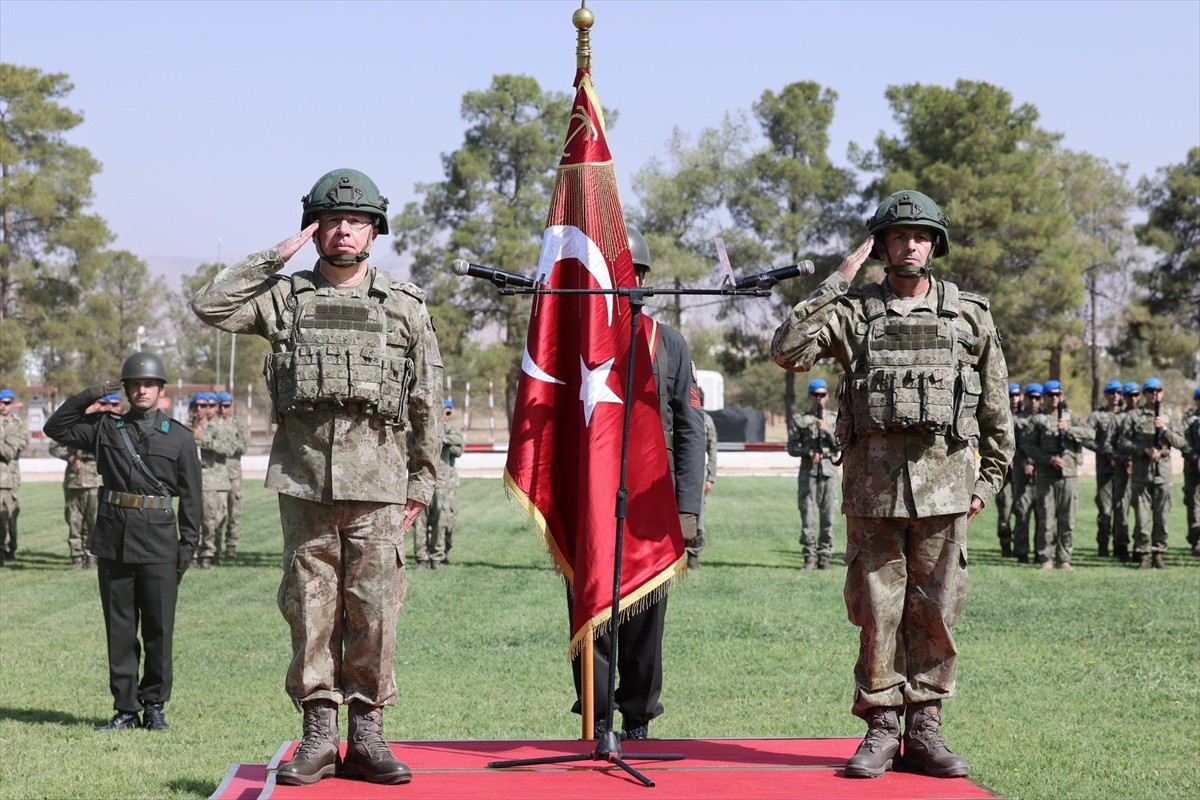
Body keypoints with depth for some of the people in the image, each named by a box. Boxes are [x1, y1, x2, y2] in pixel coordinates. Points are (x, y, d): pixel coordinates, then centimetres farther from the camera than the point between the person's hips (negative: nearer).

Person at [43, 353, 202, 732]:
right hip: (113, 540, 2)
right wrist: (90, 396, 2)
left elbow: (190, 495, 4)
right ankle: (125, 708, 10)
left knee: (159, 629, 1)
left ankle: (154, 706, 12)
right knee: (119, 629, 4)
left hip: (159, 544, -2)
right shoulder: (106, 428, 10)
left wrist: (188, 544, -1)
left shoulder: (179, 437, 5)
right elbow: (56, 428, 13)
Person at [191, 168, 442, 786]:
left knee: (374, 610, -1)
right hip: (304, 479, 1)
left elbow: (428, 401, 10)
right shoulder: (284, 296, 9)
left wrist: (423, 480, 6)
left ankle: (367, 735, 7)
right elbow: (209, 305, -5)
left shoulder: (406, 304, 9)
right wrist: (277, 256, -2)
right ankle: (317, 735, 9)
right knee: (310, 607, 2)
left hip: (377, 480, 0)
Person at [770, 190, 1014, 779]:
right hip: (872, 486, -1)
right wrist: (837, 282, -8)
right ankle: (880, 728, 10)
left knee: (935, 611, 4)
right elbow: (787, 351, -10)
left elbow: (997, 409, 15)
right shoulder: (853, 312, 5)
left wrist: (988, 481, 10)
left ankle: (924, 729, 12)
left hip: (944, 484, 1)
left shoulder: (971, 315, 10)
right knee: (876, 610, 2)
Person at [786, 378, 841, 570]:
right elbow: (791, 447, 4)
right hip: (808, 472, -1)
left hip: (829, 470, 1)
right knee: (808, 517, -4)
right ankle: (810, 556, 1)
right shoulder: (800, 420, 8)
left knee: (828, 516, 0)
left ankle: (825, 556, 7)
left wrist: (827, 430, -9)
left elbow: (840, 446, 3)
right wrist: (808, 452, -12)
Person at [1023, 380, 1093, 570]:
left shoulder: (1070, 418, 14)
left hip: (1069, 474, 2)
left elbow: (1089, 433, 0)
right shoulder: (1037, 420, 8)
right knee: (1046, 519, -3)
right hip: (1045, 476, -2)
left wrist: (1069, 429, -15)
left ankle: (1064, 559, 7)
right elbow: (1028, 445, -3)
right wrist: (1050, 459, -12)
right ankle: (1046, 559, 2)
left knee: (1067, 520, 2)